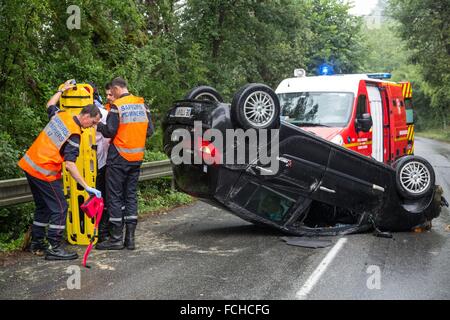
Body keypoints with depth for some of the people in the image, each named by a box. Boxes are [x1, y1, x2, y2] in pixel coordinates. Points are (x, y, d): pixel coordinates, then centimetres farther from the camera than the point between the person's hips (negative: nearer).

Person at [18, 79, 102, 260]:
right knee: (59, 208, -2)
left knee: (42, 206, 19)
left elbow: (50, 105, 27)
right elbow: (70, 165, -24)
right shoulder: (74, 135, -18)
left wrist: (63, 90, 39)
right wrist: (87, 187, -25)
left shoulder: (60, 115, 2)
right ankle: (54, 248, 0)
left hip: (29, 165, 9)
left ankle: (37, 244, 26)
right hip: (44, 172, -9)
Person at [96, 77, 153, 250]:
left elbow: (109, 132, -14)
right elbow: (150, 131, 8)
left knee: (115, 197, 1)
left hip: (118, 158, -6)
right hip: (137, 158, 6)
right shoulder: (142, 105, 7)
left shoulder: (117, 106, -12)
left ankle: (116, 238, 4)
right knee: (131, 195, 11)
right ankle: (130, 238, 12)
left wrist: (98, 124, 3)